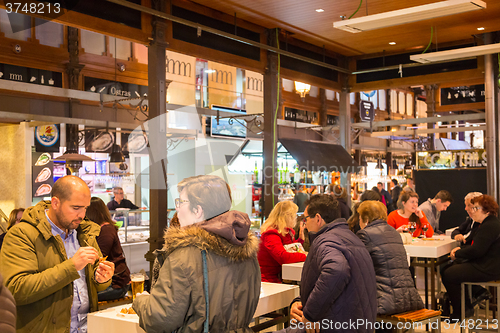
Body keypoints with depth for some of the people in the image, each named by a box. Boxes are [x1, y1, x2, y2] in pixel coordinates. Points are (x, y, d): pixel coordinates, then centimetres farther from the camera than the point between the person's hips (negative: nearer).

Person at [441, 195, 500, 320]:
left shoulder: (490, 226, -20)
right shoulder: (488, 223, 16)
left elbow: (476, 251, -25)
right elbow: (475, 245, 19)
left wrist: (457, 254, -11)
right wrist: (460, 248, 1)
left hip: (487, 269, -11)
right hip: (484, 264, 11)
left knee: (448, 275, -13)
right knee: (445, 270, 8)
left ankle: (459, 312, 2)